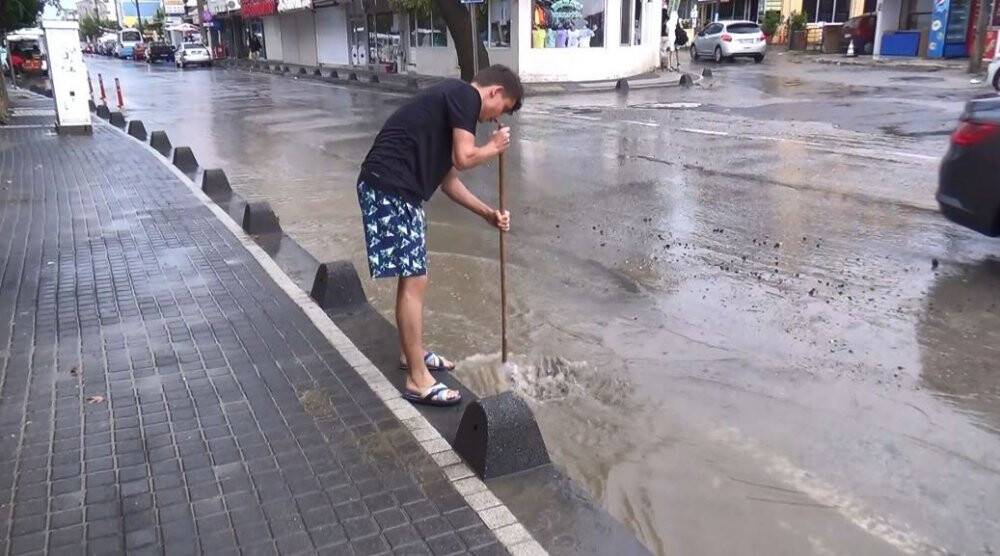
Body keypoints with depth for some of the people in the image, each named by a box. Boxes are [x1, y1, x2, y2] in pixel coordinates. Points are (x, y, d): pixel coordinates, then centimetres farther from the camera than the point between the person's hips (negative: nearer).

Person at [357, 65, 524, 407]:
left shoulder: (454, 101, 24)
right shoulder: (466, 95, -5)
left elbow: (448, 180, 25)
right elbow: (463, 159, -15)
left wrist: (488, 213, 22)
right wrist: (494, 147, 5)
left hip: (397, 191, 10)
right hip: (390, 189, -10)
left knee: (411, 277, 20)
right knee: (414, 281, -7)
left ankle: (411, 353, 35)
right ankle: (418, 381, 1)